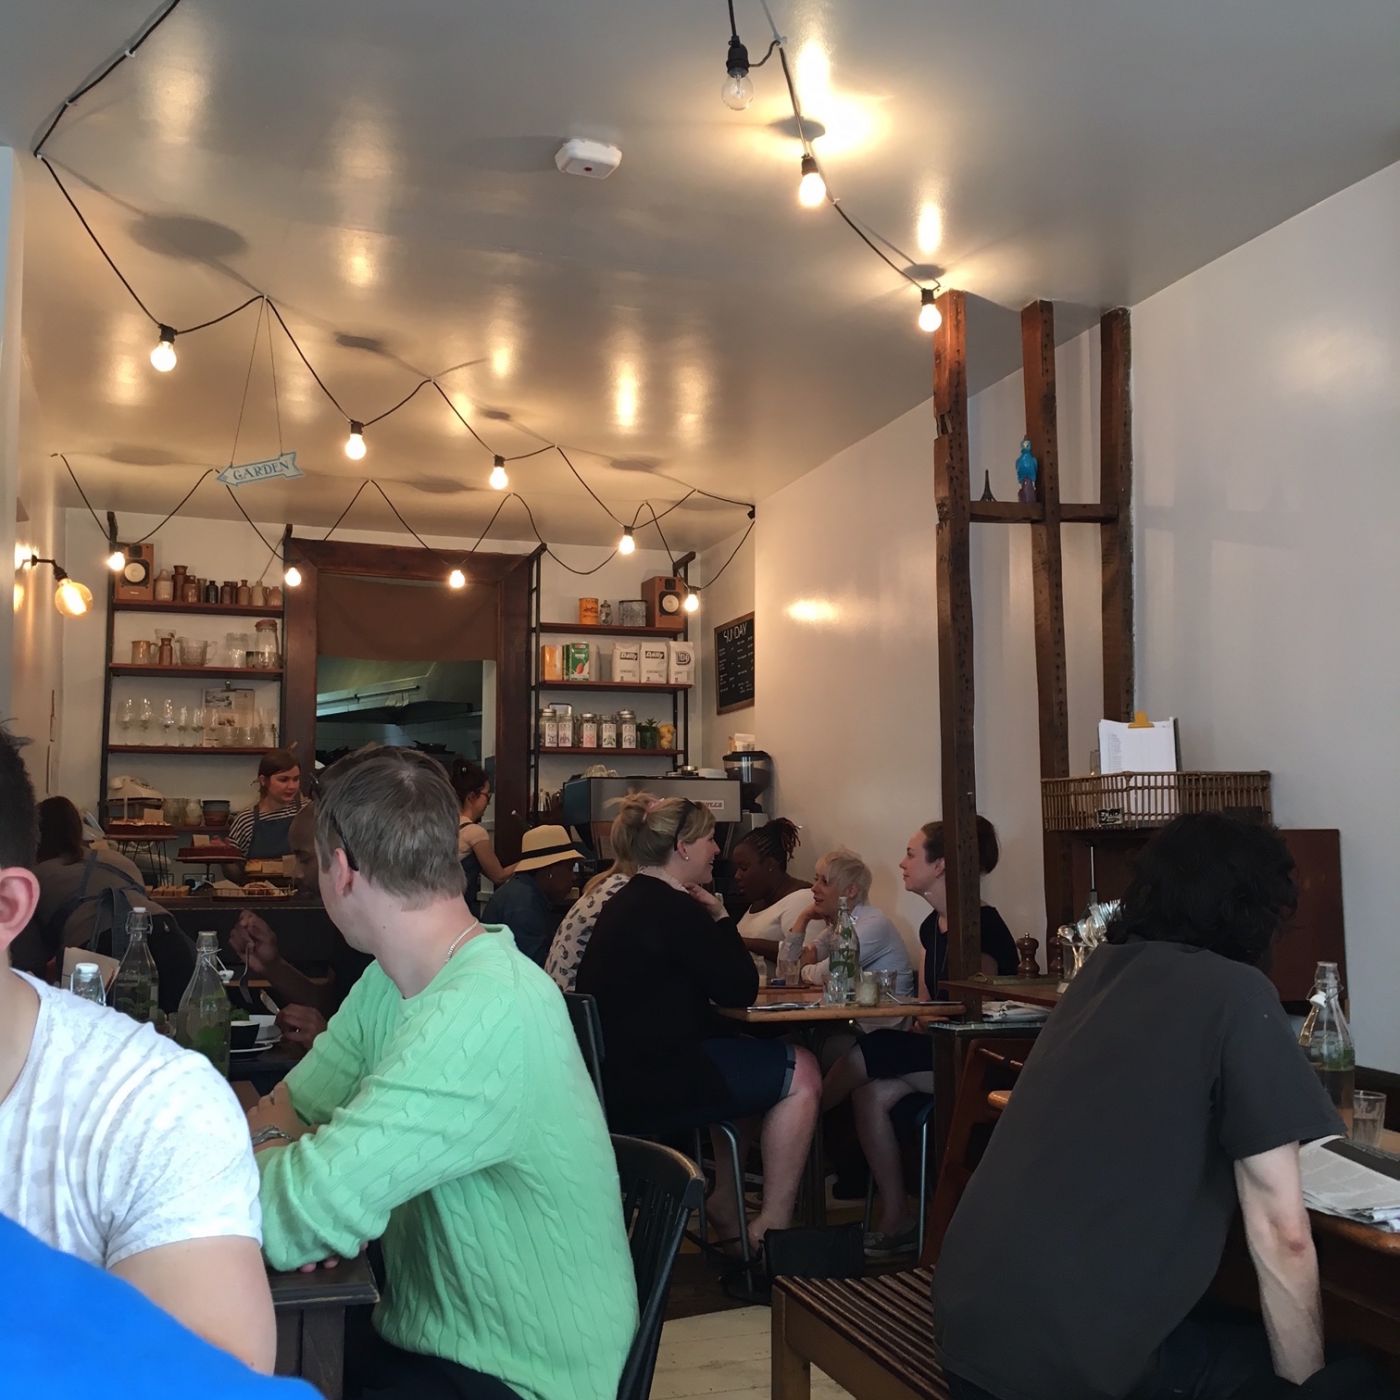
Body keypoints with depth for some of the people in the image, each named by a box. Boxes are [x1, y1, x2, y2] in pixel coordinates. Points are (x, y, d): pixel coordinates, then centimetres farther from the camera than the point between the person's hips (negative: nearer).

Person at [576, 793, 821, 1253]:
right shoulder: (674, 910, -17)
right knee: (800, 1073, -2)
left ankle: (726, 1201, 28)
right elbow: (741, 992, -10)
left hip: (617, 1072, 10)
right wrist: (720, 917, -1)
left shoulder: (627, 902, 14)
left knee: (747, 1054, 26)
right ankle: (771, 1228, 4)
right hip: (646, 1084, -10)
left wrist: (709, 920, 8)